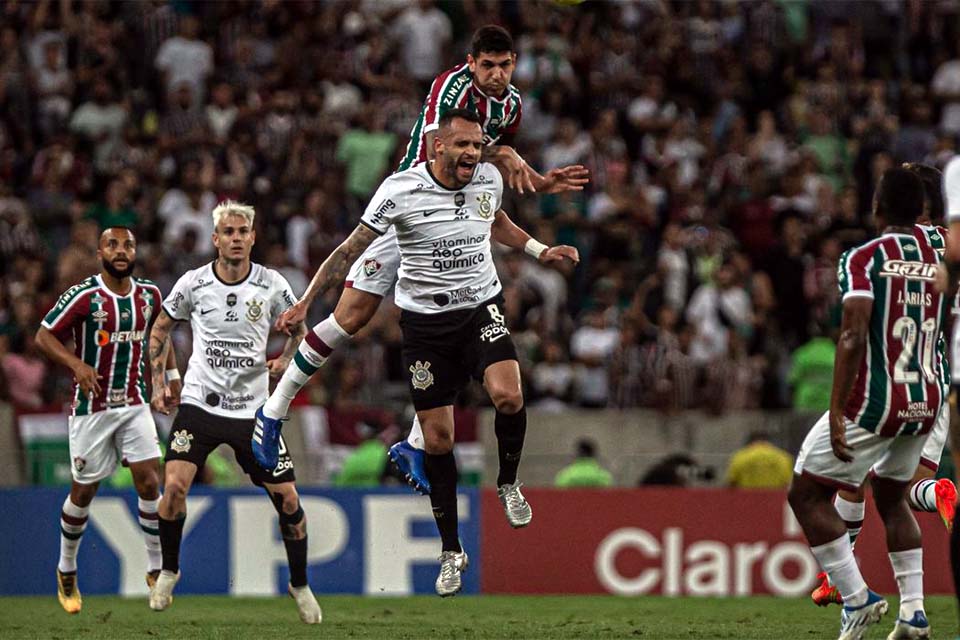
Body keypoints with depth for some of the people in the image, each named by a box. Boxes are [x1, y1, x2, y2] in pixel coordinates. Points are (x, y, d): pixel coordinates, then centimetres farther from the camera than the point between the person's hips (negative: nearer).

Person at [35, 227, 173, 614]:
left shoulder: (149, 295, 2)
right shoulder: (84, 296, -13)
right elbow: (44, 336, -10)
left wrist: (170, 374, 20)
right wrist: (77, 365, -24)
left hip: (134, 404, 4)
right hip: (92, 406, -4)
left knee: (149, 481, -8)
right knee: (84, 490, 5)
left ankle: (156, 568, 3)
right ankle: (66, 571, 24)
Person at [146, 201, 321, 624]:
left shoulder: (272, 286, -3)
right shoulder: (193, 283, -3)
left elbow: (299, 331, 12)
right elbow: (161, 329, 12)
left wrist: (286, 360, -8)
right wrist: (157, 383, 5)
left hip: (253, 409, 1)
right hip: (200, 403, -1)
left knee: (287, 499, -3)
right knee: (174, 485, -18)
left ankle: (300, 585, 18)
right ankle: (168, 571, 6)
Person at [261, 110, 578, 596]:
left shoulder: (489, 179, -1)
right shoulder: (400, 191, -14)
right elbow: (351, 249, -6)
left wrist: (540, 251, 14)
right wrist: (304, 304, -7)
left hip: (481, 308, 2)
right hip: (424, 319, -2)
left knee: (508, 396, -26)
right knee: (437, 438, 0)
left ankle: (508, 483, 4)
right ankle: (451, 551, 14)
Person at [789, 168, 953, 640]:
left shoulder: (865, 258, -11)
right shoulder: (942, 260, 6)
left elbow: (854, 337, -19)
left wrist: (837, 413, -20)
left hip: (874, 403, -6)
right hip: (927, 402, 6)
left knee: (806, 495, 8)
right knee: (891, 497, 25)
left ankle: (857, 599, 1)